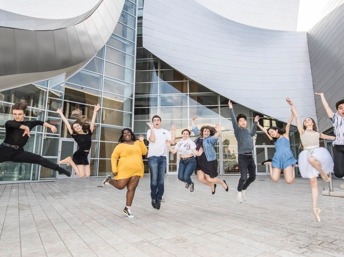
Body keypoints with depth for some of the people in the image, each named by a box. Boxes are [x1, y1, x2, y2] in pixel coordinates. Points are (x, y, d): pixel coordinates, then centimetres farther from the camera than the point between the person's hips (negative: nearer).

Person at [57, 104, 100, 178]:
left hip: (85, 156, 5)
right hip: (78, 155, -4)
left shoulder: (88, 133, 4)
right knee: (81, 175, -8)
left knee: (87, 175, 4)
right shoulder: (75, 135, -5)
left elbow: (92, 122, 1)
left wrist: (95, 111, -2)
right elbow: (67, 123, -3)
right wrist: (61, 113, 1)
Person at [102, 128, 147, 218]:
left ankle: (127, 208, 15)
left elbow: (144, 152, 3)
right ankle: (109, 180, 32)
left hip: (137, 171, 3)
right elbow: (114, 157, -1)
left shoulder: (137, 143, 10)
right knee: (120, 186, 2)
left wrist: (141, 141, -6)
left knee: (131, 189, 3)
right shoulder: (120, 146, 0)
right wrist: (114, 169, -9)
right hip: (125, 170, -3)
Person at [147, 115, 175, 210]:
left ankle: (159, 199, 17)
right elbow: (152, 140, -16)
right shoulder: (150, 131, 4)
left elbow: (172, 141, 3)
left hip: (163, 157, 4)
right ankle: (154, 199, 12)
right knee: (154, 179, -3)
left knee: (161, 180, 7)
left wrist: (173, 131, 3)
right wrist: (152, 128, -13)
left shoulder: (165, 131, 13)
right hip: (153, 157, -3)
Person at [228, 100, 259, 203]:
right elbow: (233, 121, -18)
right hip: (242, 157, -7)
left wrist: (255, 122, 41)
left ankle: (244, 190, 35)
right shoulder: (238, 130, -3)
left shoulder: (248, 132, 16)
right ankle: (239, 192, 14)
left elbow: (253, 133, 39)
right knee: (243, 177, -13)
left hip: (250, 157, 7)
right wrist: (231, 109, -26)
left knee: (252, 177, 11)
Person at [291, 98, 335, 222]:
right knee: (313, 183, -3)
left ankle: (323, 174, -11)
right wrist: (292, 105, 4)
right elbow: (297, 117, 8)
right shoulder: (302, 132, 13)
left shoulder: (318, 133, 18)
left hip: (318, 153, 0)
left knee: (312, 159, -40)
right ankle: (315, 208, 5)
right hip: (307, 156, 0)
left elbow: (331, 137, 34)